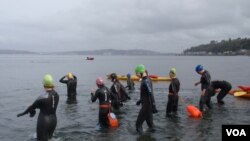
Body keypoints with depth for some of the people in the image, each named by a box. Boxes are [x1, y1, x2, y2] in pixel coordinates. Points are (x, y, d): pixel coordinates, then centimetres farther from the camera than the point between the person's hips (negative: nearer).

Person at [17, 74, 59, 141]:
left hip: (43, 121, -6)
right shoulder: (56, 95, -1)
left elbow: (32, 107, -7)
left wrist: (23, 113, 12)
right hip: (53, 120, 6)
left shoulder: (42, 98, -21)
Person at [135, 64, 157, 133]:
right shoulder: (144, 80, 10)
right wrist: (140, 100, 27)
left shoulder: (146, 81, -22)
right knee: (149, 120, 19)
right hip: (145, 103, 10)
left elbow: (150, 94, -27)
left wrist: (153, 106, -28)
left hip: (147, 105, -10)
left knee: (139, 122, -3)